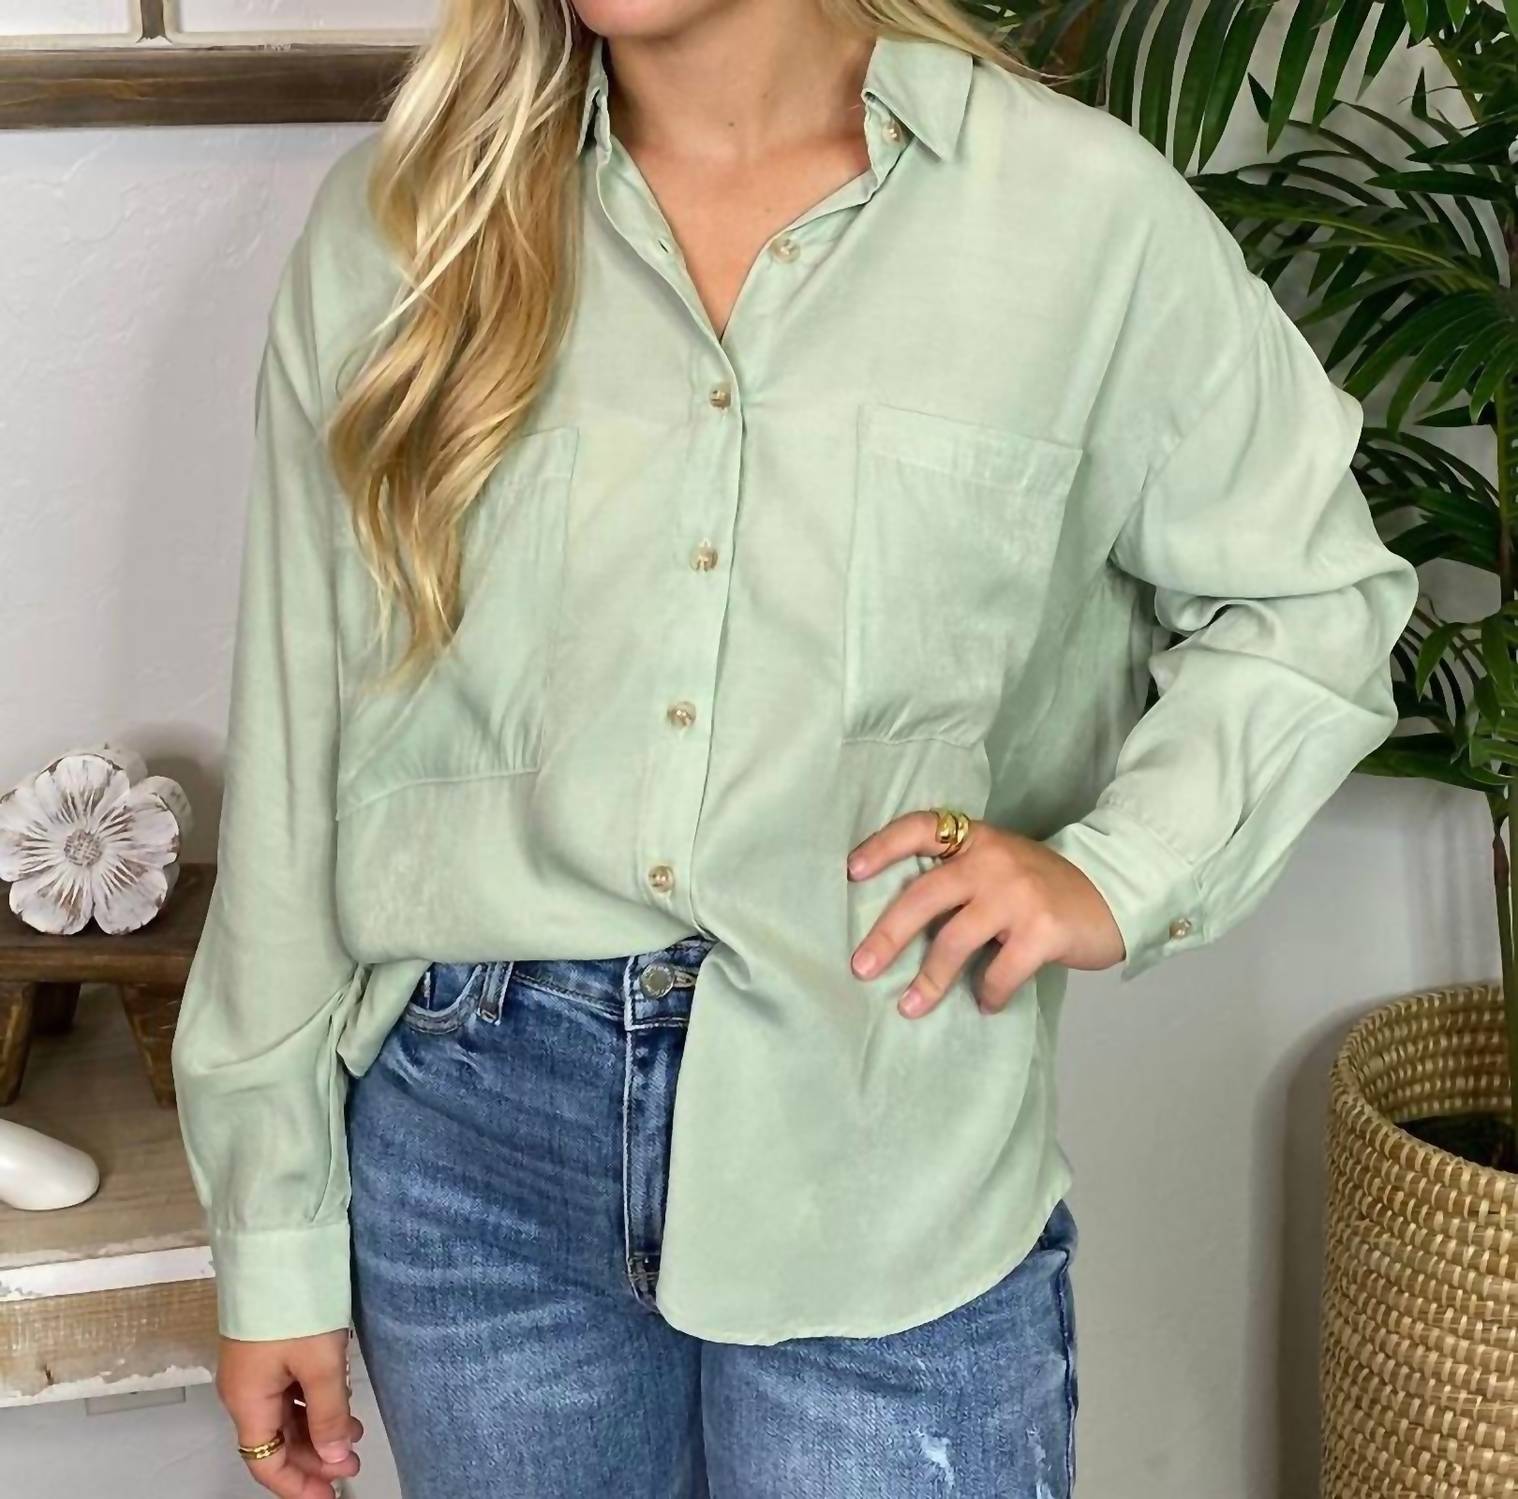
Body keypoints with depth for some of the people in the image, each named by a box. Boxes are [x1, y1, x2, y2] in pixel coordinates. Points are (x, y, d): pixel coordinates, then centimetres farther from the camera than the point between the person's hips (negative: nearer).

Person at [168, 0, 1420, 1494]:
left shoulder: (1082, 207, -4)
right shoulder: (394, 221, 0)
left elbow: (1316, 598, 9)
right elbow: (293, 755, 3)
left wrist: (1117, 872, -8)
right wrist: (275, 1230, 6)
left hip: (885, 1149, -1)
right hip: (473, 1128, 2)